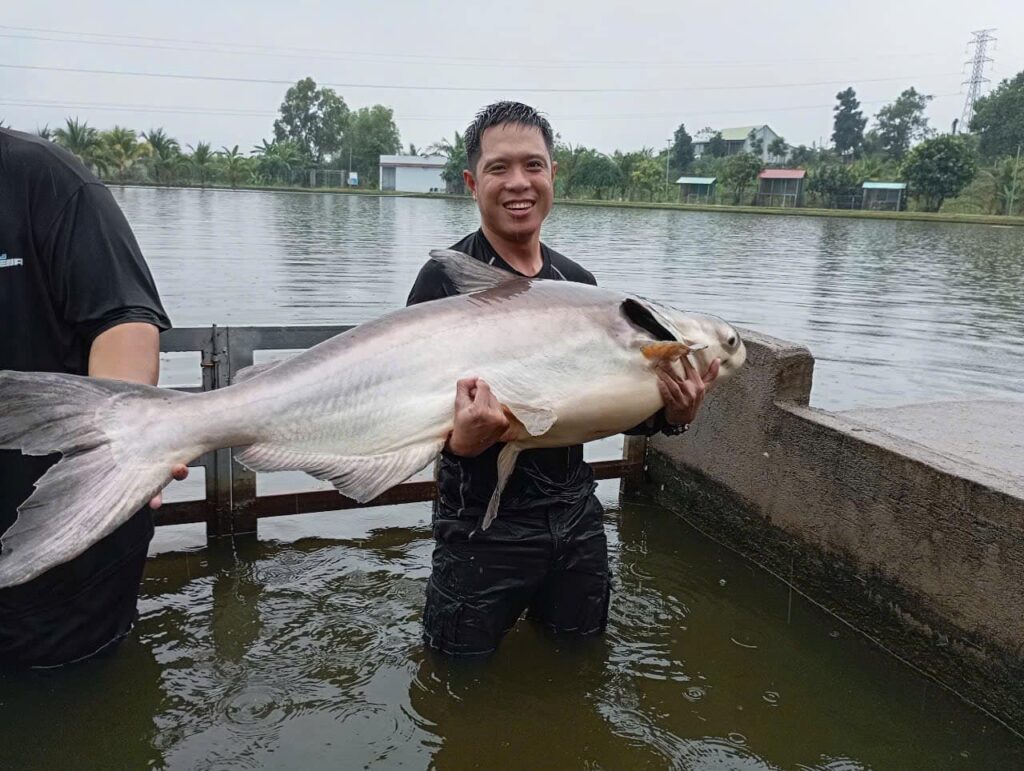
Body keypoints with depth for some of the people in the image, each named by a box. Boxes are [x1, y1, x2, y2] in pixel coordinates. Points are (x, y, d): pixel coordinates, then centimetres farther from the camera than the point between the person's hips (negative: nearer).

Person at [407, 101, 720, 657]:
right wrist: (459, 440, -39)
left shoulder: (580, 284, 5)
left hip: (577, 520, 6)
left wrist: (669, 416, -10)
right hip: (483, 528, -5)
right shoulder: (446, 281, -13)